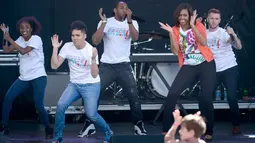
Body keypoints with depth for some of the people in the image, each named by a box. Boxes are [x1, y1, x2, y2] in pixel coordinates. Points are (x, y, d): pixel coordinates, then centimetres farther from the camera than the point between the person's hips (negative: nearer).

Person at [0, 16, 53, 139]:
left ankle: (48, 129, 4)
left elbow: (23, 51, -26)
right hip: (24, 77, 7)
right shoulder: (20, 40, 7)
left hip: (38, 77, -7)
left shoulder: (36, 39, -13)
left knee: (39, 105, -15)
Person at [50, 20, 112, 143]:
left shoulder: (91, 50, -17)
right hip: (74, 84, 3)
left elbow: (94, 75, -21)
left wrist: (93, 59, -35)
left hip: (91, 85, -3)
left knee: (91, 114, -13)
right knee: (60, 105, -19)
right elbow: (54, 65, -11)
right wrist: (55, 48, -19)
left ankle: (108, 133, 15)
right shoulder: (67, 47, -8)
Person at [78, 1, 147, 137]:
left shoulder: (132, 23, 3)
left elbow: (135, 37, -17)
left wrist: (129, 20, -29)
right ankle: (89, 124, 8)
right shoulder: (105, 22, -1)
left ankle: (138, 124, 7)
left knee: (133, 95, -6)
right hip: (106, 65, 0)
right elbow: (95, 41, -12)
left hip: (123, 65, 0)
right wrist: (104, 22, -19)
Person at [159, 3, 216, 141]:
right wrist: (171, 33, -18)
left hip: (206, 64, -2)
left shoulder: (198, 25, -3)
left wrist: (193, 25, -24)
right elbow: (175, 51, -8)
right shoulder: (176, 30, 2)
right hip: (188, 67, 2)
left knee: (205, 97, -12)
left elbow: (203, 43, -20)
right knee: (172, 94, -11)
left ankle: (208, 132, 2)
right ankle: (166, 130, -4)